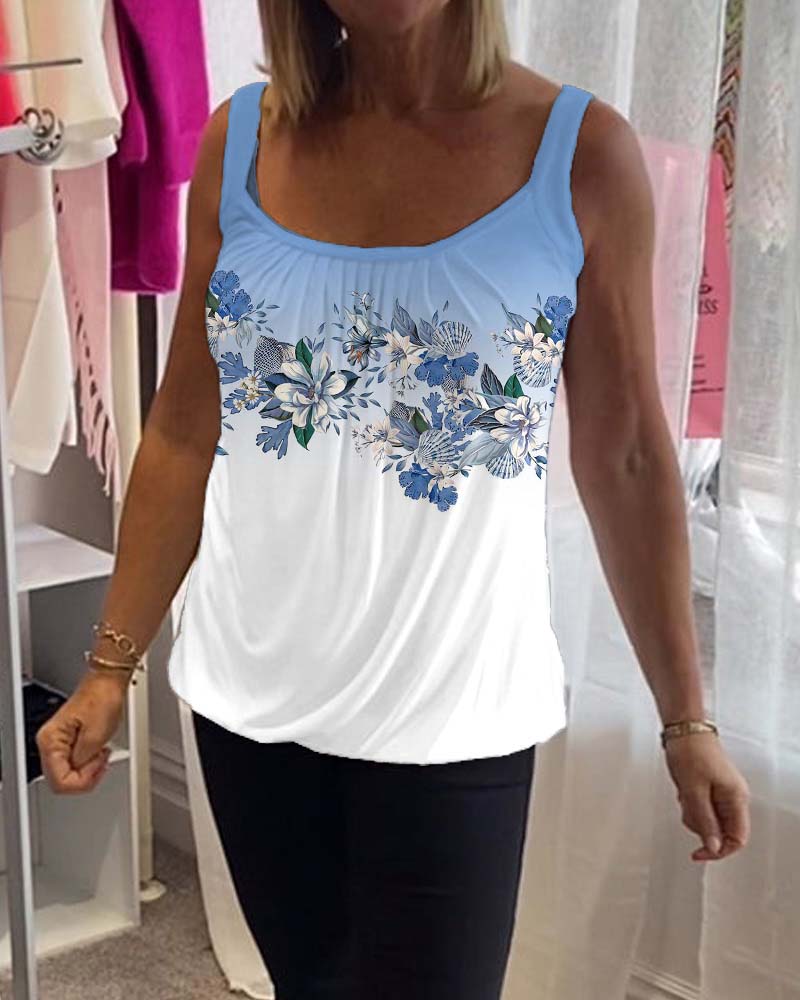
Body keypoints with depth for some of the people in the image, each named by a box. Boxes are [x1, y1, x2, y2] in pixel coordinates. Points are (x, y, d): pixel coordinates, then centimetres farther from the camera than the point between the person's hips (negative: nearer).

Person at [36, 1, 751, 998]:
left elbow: (624, 461, -3)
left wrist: (686, 721, 0)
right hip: (249, 696, 3)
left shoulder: (580, 152, -7)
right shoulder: (240, 139, 0)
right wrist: (110, 666, 5)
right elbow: (182, 433, 4)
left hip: (453, 717, -2)